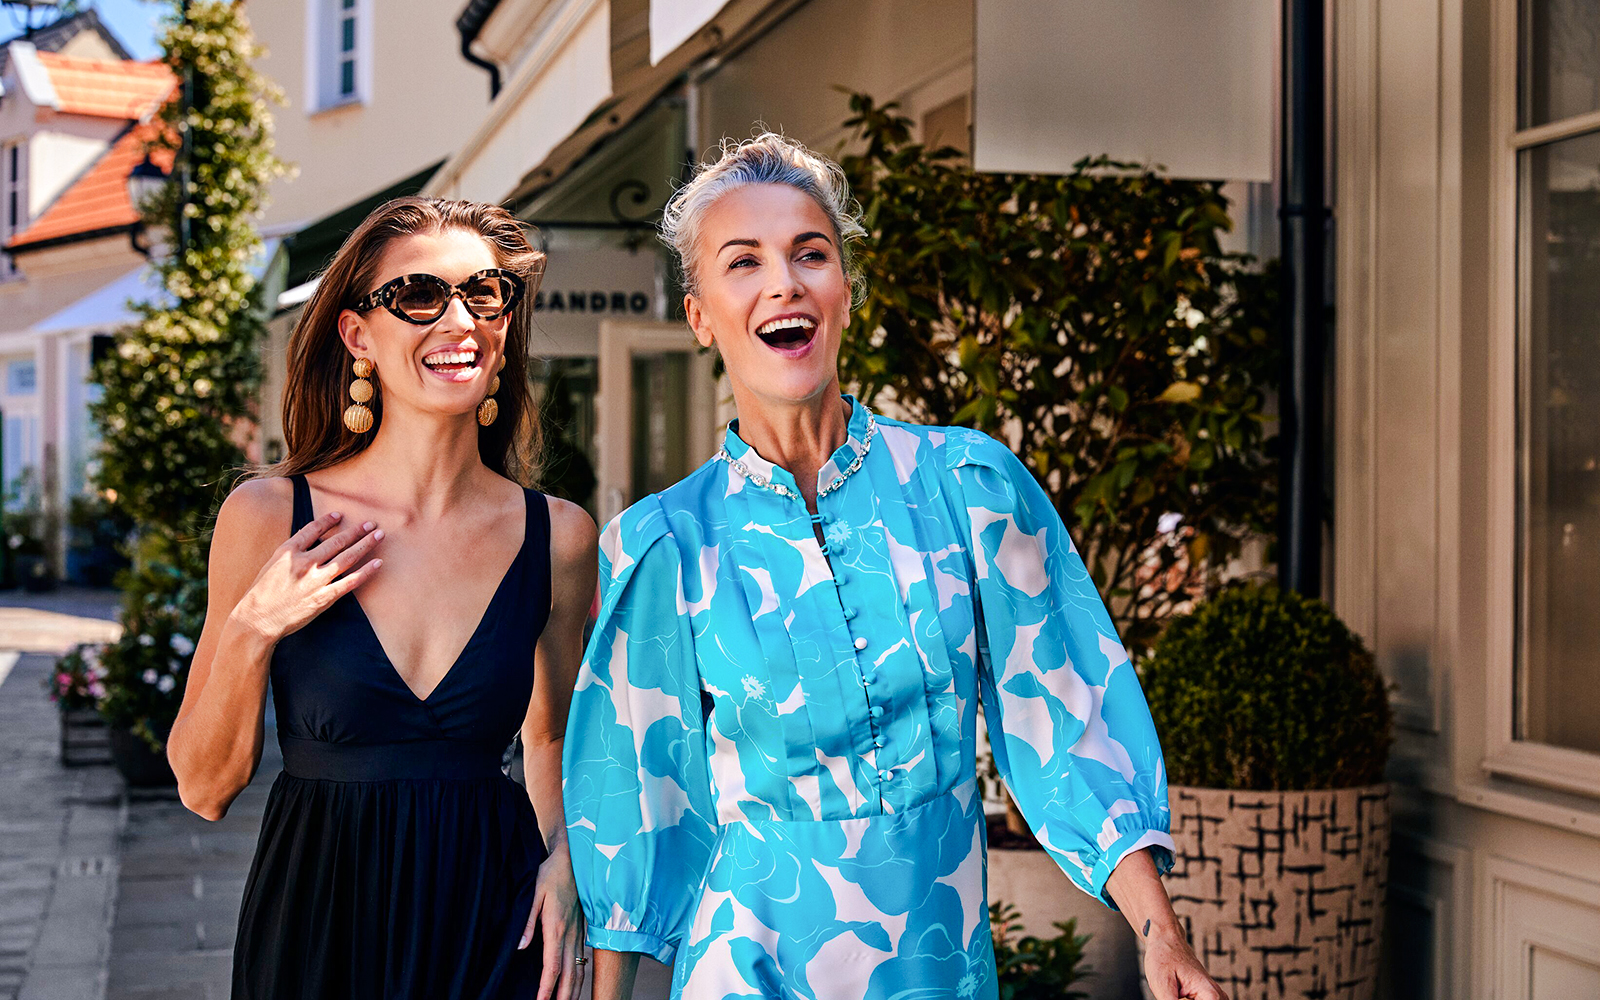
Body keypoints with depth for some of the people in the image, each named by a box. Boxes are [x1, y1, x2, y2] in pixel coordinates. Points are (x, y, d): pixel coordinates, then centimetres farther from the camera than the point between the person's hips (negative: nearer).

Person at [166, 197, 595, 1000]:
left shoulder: (559, 537, -4)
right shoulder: (267, 517, -8)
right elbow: (204, 788, -3)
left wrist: (562, 861, -5)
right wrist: (251, 632, -17)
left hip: (492, 930, 1)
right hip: (317, 927, -1)